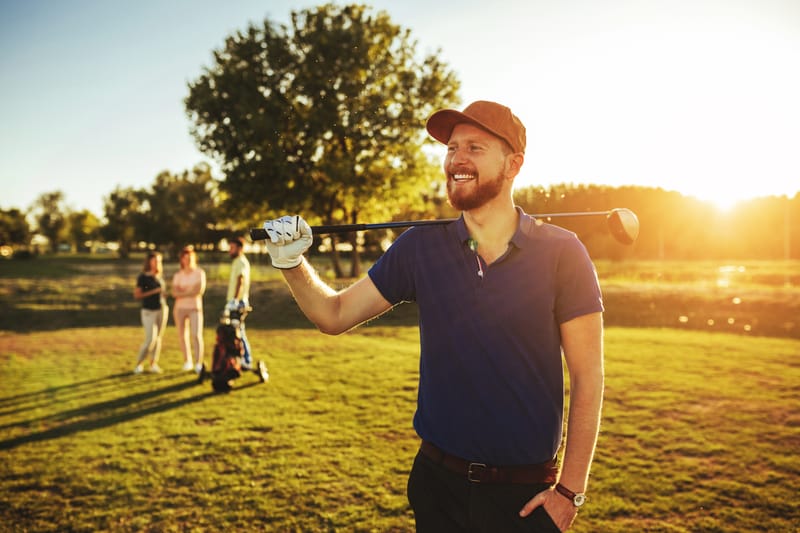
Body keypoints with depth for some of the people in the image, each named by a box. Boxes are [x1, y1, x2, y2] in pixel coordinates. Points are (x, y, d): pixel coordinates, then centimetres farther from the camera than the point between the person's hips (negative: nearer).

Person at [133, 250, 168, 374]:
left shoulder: (159, 277, 9)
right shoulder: (143, 277, -8)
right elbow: (137, 295, -13)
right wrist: (154, 291, -18)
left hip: (162, 309, 5)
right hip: (149, 311, -5)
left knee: (158, 338, 5)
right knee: (150, 340, -10)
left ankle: (153, 364, 12)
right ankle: (139, 364, 7)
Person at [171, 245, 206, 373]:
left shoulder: (200, 273, -1)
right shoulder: (178, 275, 6)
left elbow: (200, 290, -13)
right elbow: (174, 293, -6)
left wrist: (182, 292, -9)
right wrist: (190, 292, -16)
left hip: (195, 307, -3)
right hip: (180, 308, 3)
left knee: (196, 335, -14)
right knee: (182, 335, 7)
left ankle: (198, 364, -14)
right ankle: (187, 361, 20)